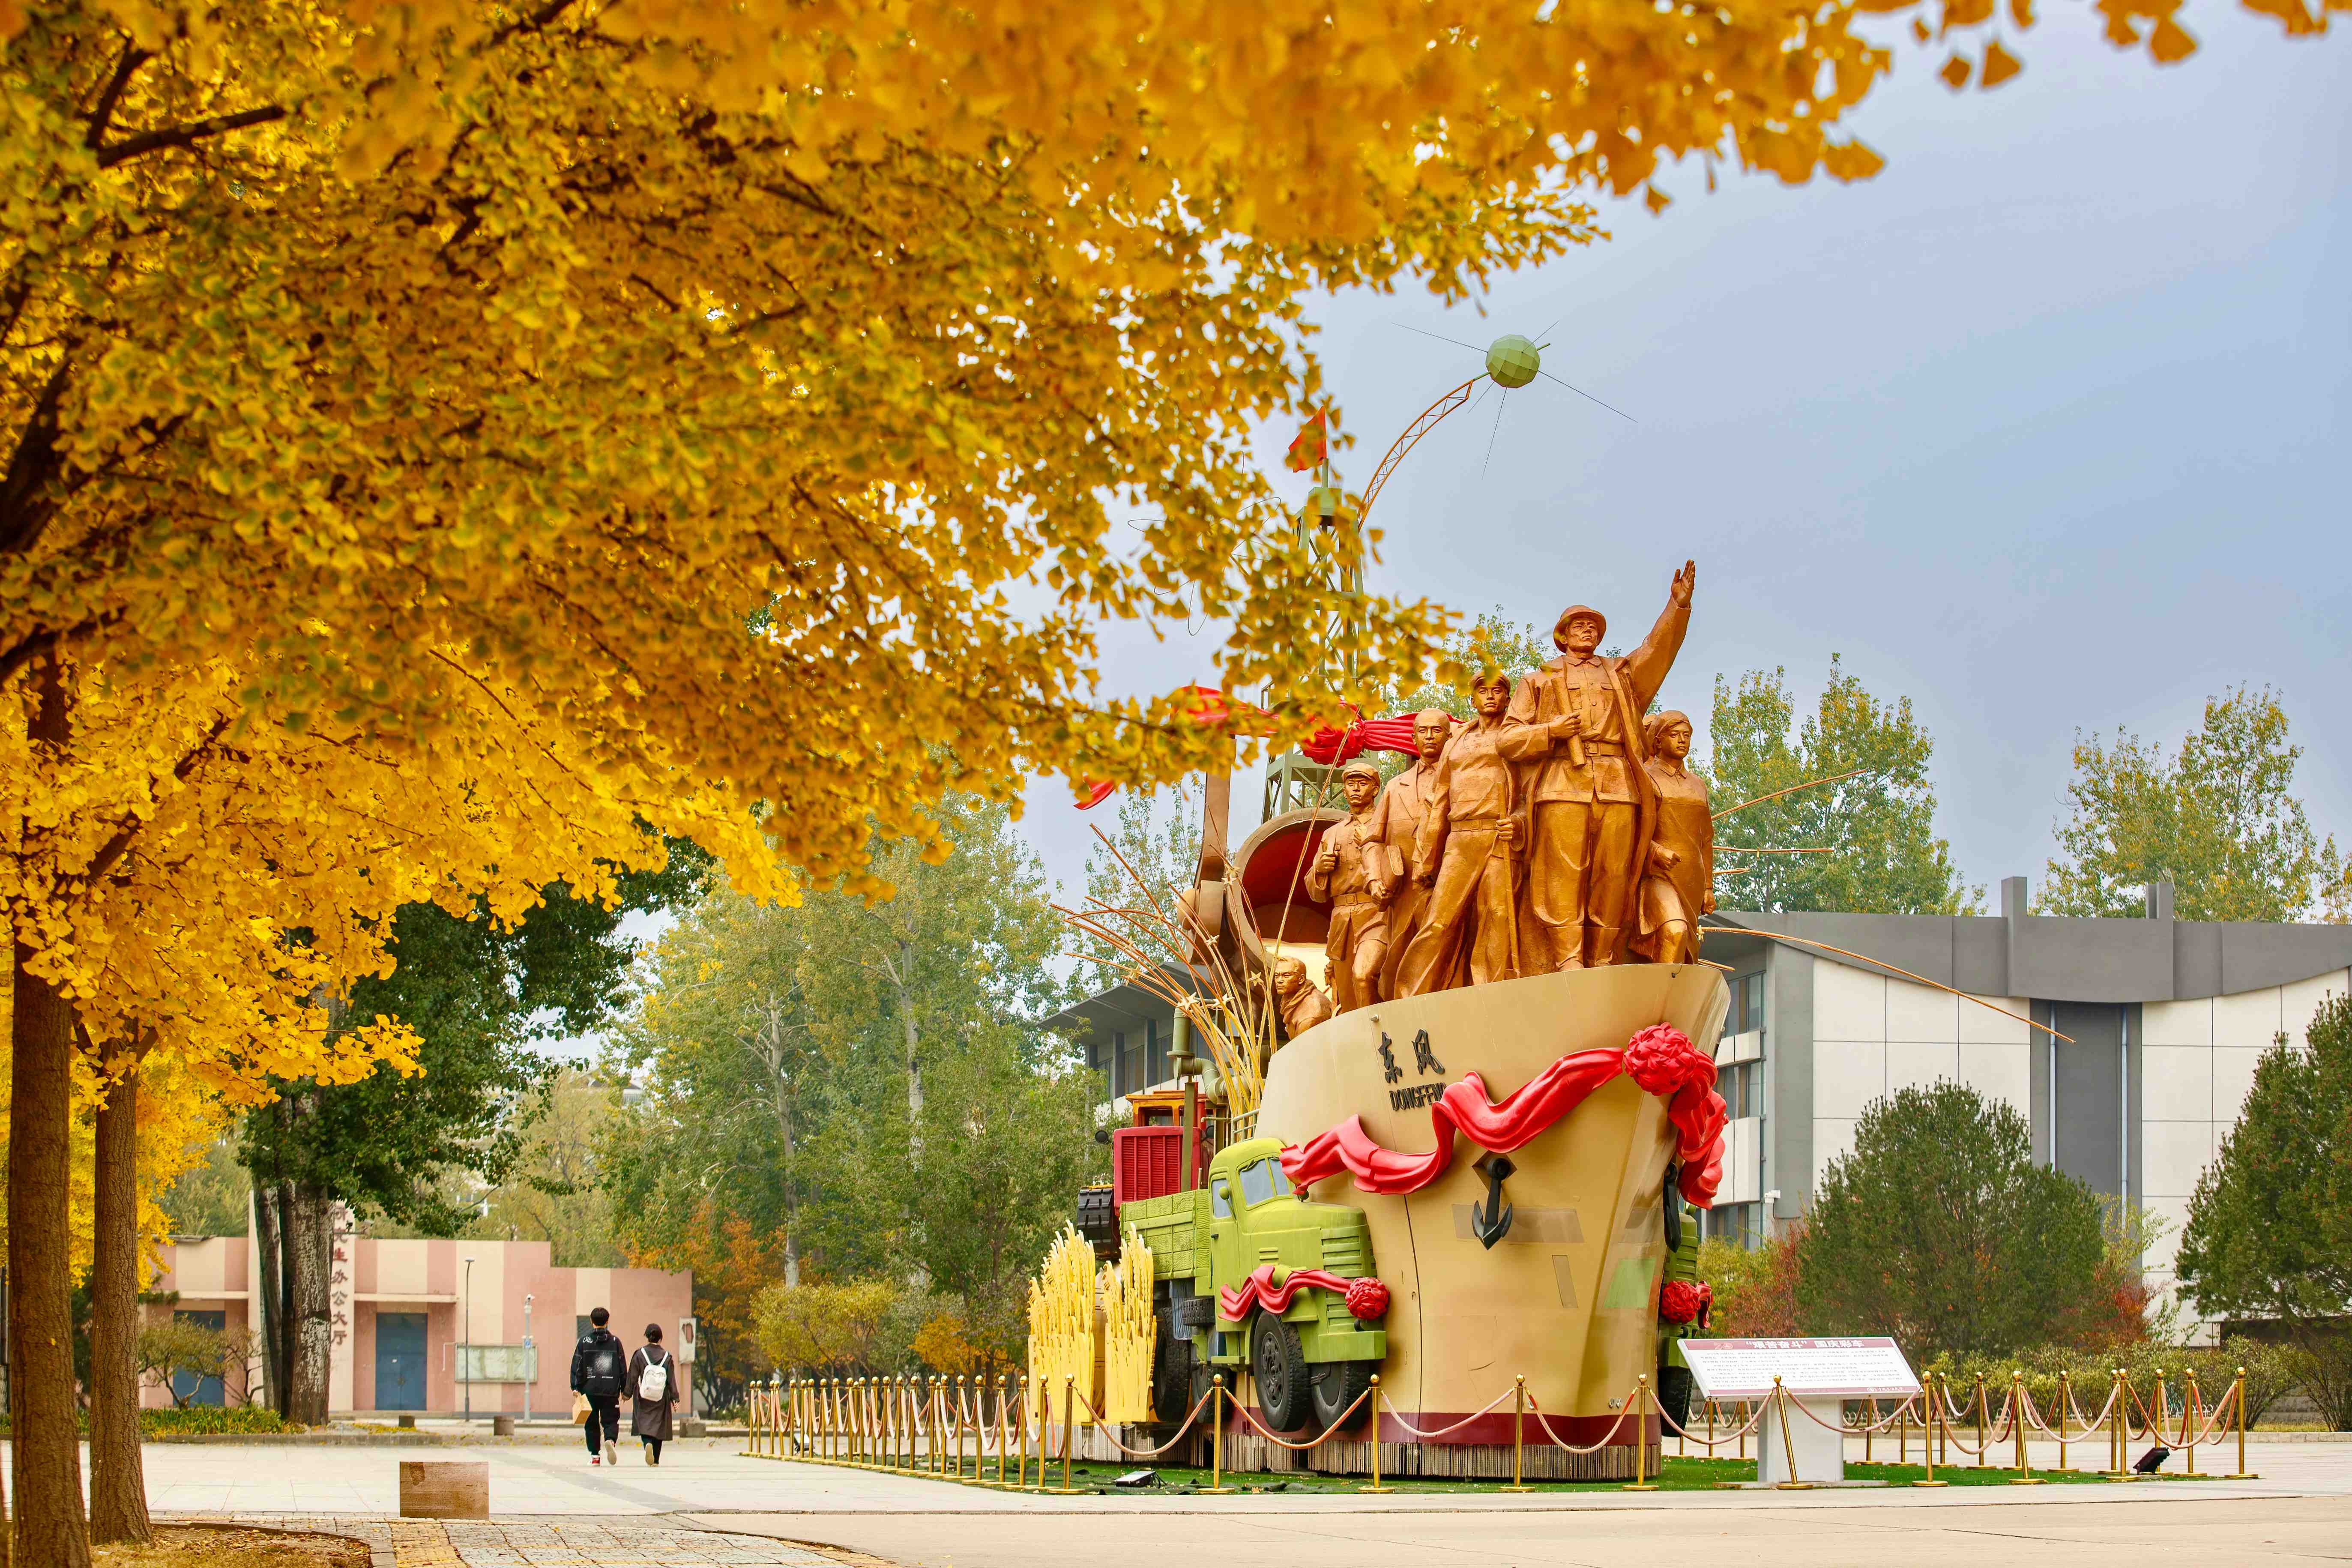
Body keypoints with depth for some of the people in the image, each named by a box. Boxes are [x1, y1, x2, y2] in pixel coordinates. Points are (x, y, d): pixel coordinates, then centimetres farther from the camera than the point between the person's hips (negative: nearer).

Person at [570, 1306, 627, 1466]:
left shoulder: (584, 1341, 1)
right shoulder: (615, 1341, 3)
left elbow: (577, 1366, -2)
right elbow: (623, 1368, 5)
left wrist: (576, 1387, 0)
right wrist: (624, 1389, 11)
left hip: (590, 1390, 0)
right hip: (611, 1391, 0)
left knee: (591, 1423, 9)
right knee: (610, 1421, 5)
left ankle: (594, 1455, 8)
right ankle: (611, 1440, -26)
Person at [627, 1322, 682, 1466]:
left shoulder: (639, 1354, -7)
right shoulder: (667, 1357, -5)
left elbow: (633, 1376, -5)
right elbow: (672, 1379, -3)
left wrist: (628, 1393, 5)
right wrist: (675, 1398, 3)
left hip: (643, 1398, -1)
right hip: (661, 1400, 1)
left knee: (644, 1425, 4)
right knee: (658, 1426, 11)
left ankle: (648, 1443, -27)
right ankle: (656, 1460, 14)